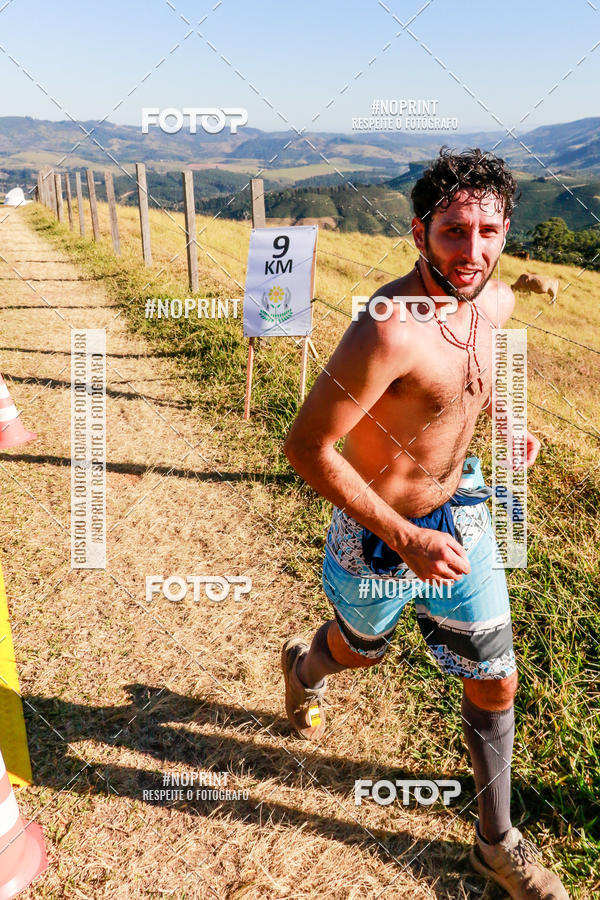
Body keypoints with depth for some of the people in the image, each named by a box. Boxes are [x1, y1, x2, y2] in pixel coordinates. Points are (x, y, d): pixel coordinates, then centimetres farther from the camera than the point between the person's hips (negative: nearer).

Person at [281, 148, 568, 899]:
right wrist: (404, 541, -28)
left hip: (460, 511, 6)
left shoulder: (496, 302, -7)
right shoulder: (390, 328, -33)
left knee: (495, 682, 12)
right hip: (378, 533, -6)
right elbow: (305, 446, -28)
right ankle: (304, 667, 64)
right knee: (363, 648, 25)